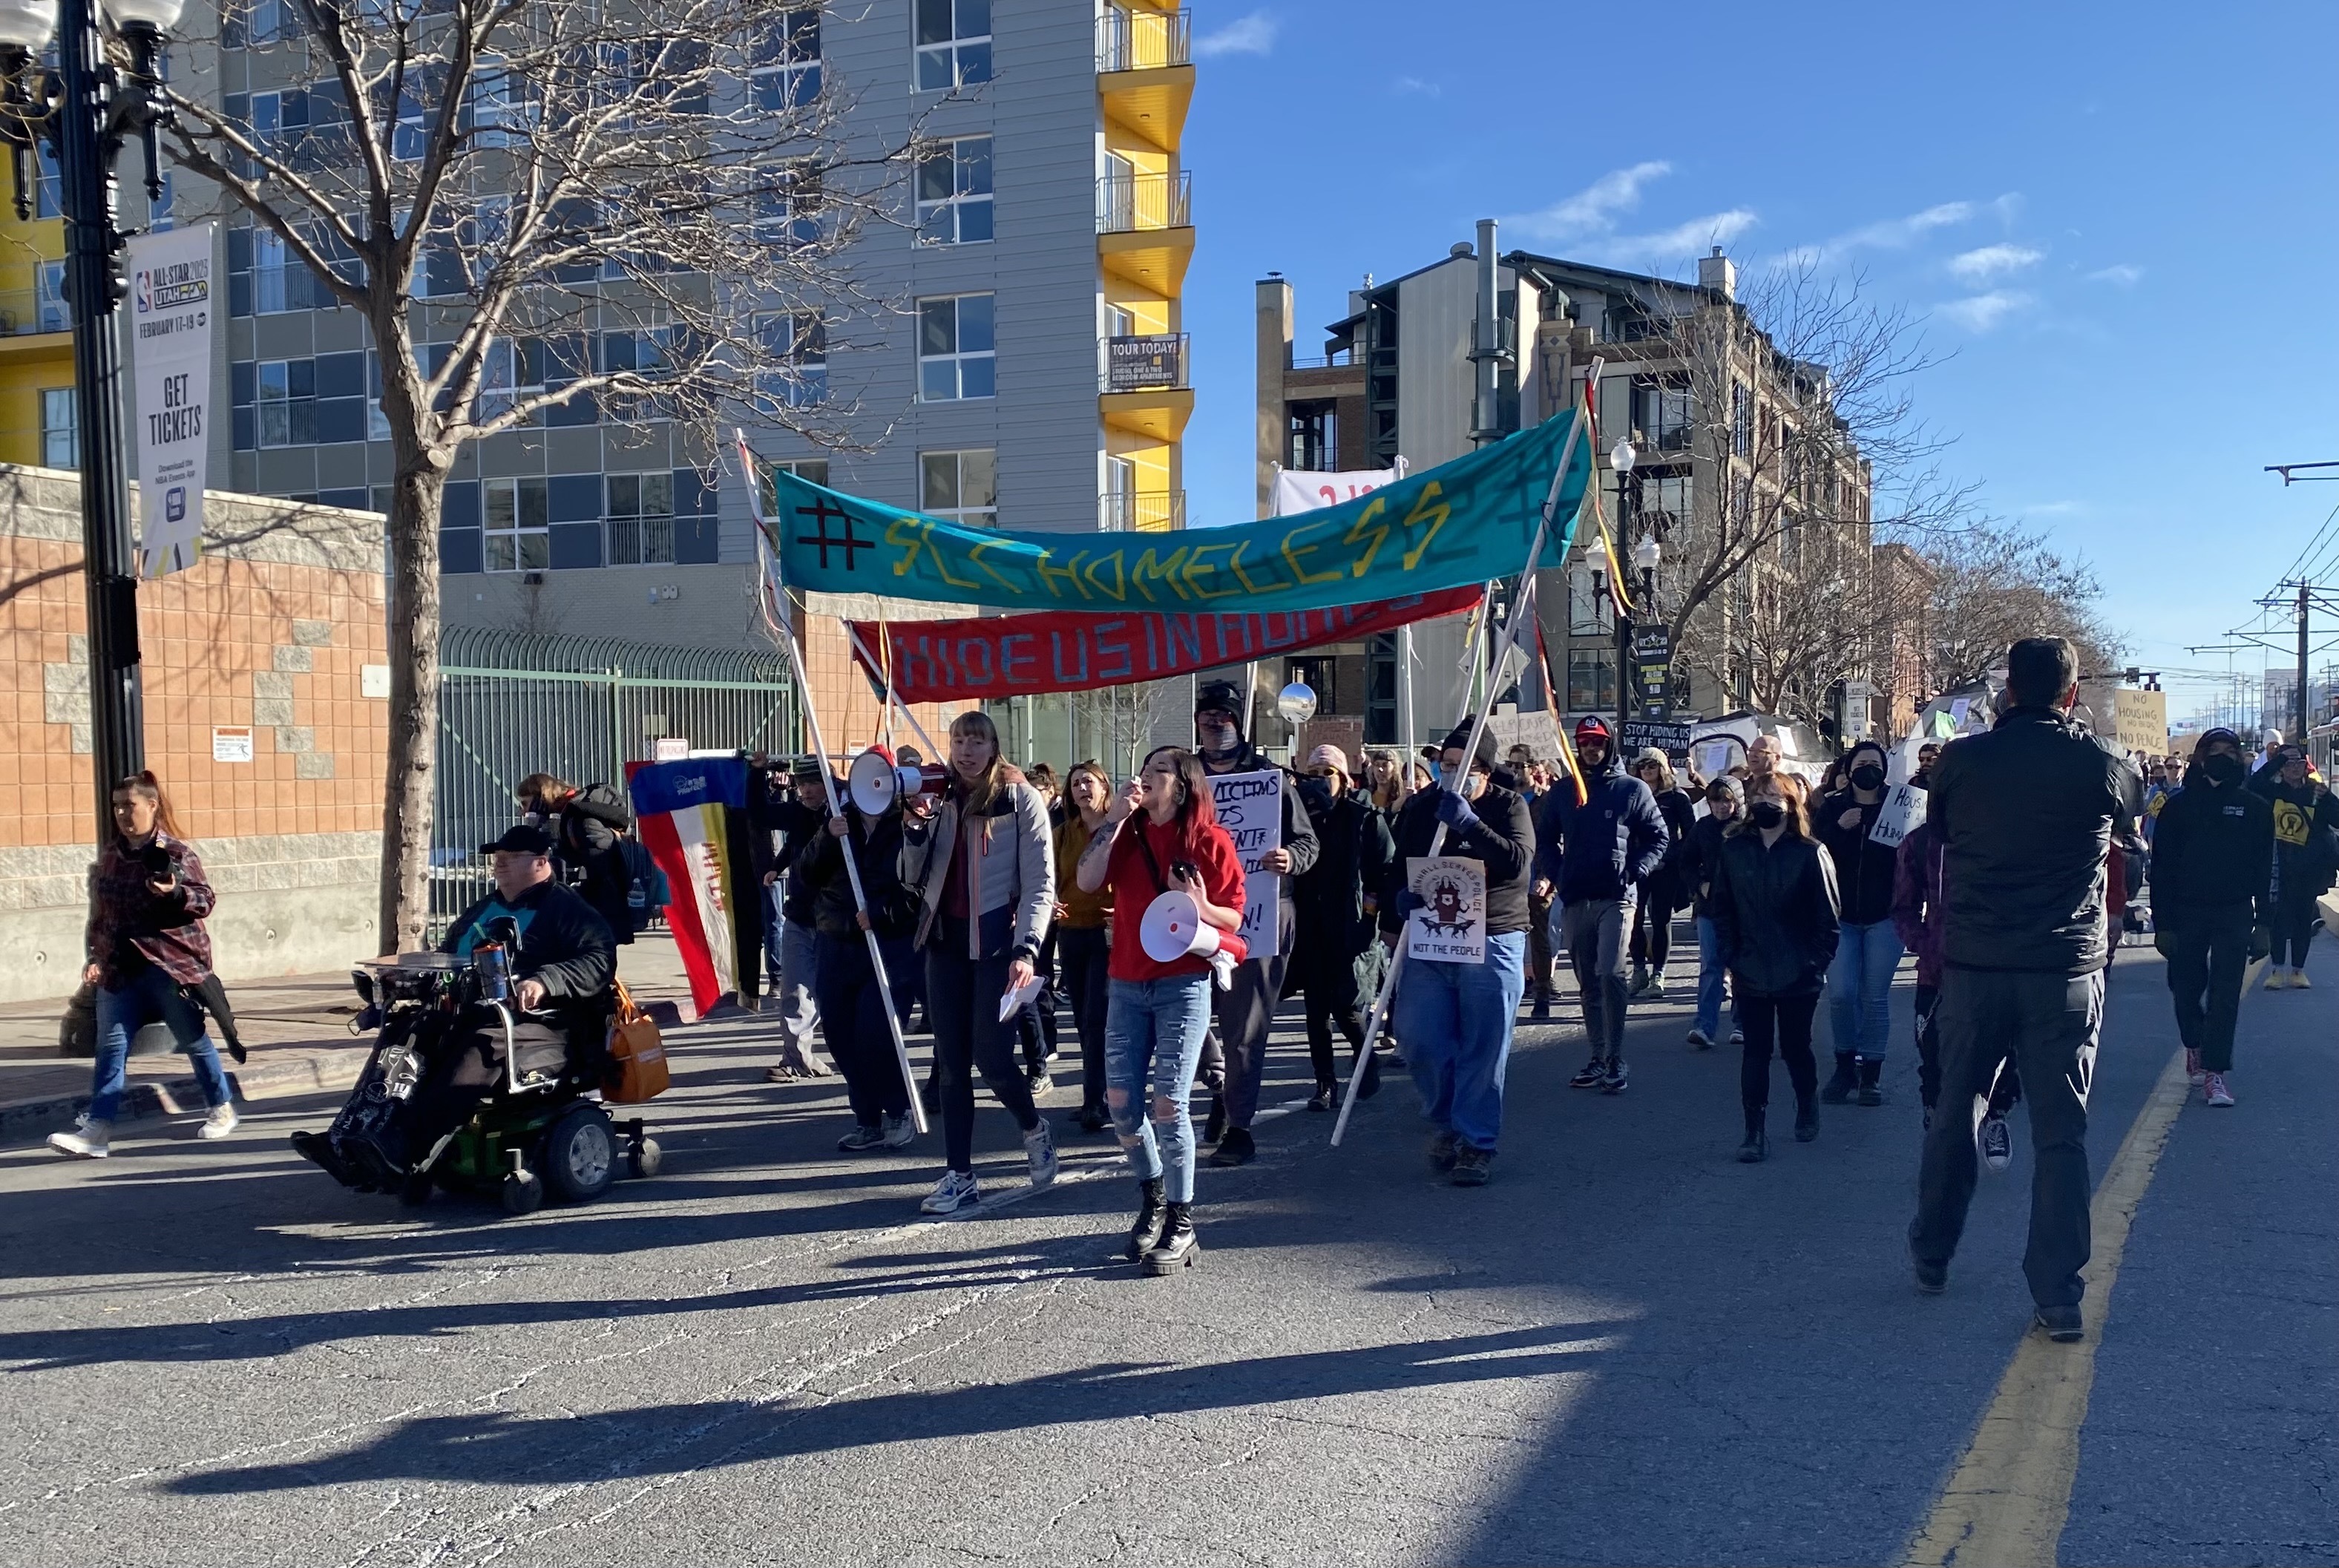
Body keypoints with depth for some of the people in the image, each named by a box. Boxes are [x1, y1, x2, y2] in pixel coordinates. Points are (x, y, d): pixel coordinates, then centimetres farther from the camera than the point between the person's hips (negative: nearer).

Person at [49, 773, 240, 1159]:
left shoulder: (176, 852, -7)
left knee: (194, 1039, 8)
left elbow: (206, 899, -7)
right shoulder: (110, 855, 8)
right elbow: (98, 913, 15)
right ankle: (97, 1130, -5)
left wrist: (176, 893, -27)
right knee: (111, 1047, -2)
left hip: (171, 964, -5)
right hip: (120, 968, 5)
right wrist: (94, 957, 8)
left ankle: (221, 1109, 24)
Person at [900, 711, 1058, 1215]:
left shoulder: (1020, 798, -5)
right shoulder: (940, 800, 10)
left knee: (991, 1056, -8)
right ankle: (959, 1175, 12)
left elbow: (1040, 883, -9)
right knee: (951, 1062, 5)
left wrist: (1026, 950, -19)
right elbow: (914, 880, 13)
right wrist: (916, 829, -4)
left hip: (996, 941, -5)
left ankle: (1034, 1130, 23)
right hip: (945, 941, 5)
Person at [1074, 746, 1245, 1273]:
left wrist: (1201, 908, -22)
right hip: (1128, 986, 5)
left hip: (1183, 986, -5)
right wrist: (1114, 817, -10)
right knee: (1121, 1103, 5)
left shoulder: (1209, 840, -2)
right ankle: (1153, 1198, 28)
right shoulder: (1128, 834, 9)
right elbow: (1087, 881, -8)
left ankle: (1181, 1225, 3)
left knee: (1168, 1105, -9)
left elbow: (1234, 917, -2)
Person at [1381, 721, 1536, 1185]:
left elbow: (1518, 861, -18)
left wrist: (1469, 824, -26)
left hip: (1492, 942, -3)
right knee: (1421, 1041, 0)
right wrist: (1393, 914, -3)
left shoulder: (1508, 806, -1)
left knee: (1483, 1049, -1)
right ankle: (1445, 1122, 24)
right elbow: (1399, 866, 14)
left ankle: (1476, 1142, 10)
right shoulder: (1421, 806, 9)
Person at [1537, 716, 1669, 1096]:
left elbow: (1658, 837, 3)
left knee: (1610, 974, -16)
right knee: (1588, 982, 8)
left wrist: (1634, 872, -7)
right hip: (1574, 902, 4)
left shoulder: (1633, 789, 2)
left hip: (1616, 897, -4)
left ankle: (1616, 1060, -11)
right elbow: (1544, 839, 17)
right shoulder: (1563, 792, 11)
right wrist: (1557, 876, 4)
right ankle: (1599, 1057, 16)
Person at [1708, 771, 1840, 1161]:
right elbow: (1721, 908, 5)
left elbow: (1827, 916, -6)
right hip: (1750, 973, 2)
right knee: (1755, 1051, 2)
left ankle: (1807, 1110, 38)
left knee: (1795, 1047, 12)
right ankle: (1755, 1132, 5)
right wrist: (1729, 957, -1)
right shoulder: (1733, 850, 1)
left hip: (1798, 976, -2)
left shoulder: (1810, 853, -8)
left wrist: (1816, 963, -9)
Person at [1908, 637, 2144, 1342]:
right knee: (2062, 1136, 3)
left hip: (1974, 967, 1)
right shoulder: (2100, 766, -5)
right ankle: (2060, 1299, 4)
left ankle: (1931, 1258, 29)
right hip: (2067, 972, -1)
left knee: (1954, 1117, 16)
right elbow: (2132, 812, 17)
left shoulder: (1961, 761, -4)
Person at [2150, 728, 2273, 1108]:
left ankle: (2214, 1071, -4)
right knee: (2185, 988, 7)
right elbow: (2162, 867, 0)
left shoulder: (2256, 808, 4)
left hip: (2234, 914, 0)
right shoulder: (2178, 806, 2)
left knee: (2225, 994, -5)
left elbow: (2265, 868, 5)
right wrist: (2162, 924, -5)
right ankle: (2195, 1047, 33)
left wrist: (2263, 922, -1)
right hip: (2186, 913, 0)